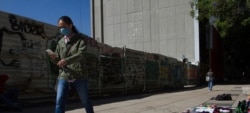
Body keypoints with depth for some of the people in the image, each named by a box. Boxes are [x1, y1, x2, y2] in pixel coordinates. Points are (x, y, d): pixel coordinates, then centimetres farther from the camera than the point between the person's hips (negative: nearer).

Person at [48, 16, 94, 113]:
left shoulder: (80, 39, -1)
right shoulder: (60, 42, 12)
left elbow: (80, 54, -19)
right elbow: (58, 60, 13)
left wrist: (66, 60, -35)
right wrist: (54, 57, -11)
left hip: (79, 77, -3)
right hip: (64, 77, 3)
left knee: (85, 102, 10)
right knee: (59, 103, -7)